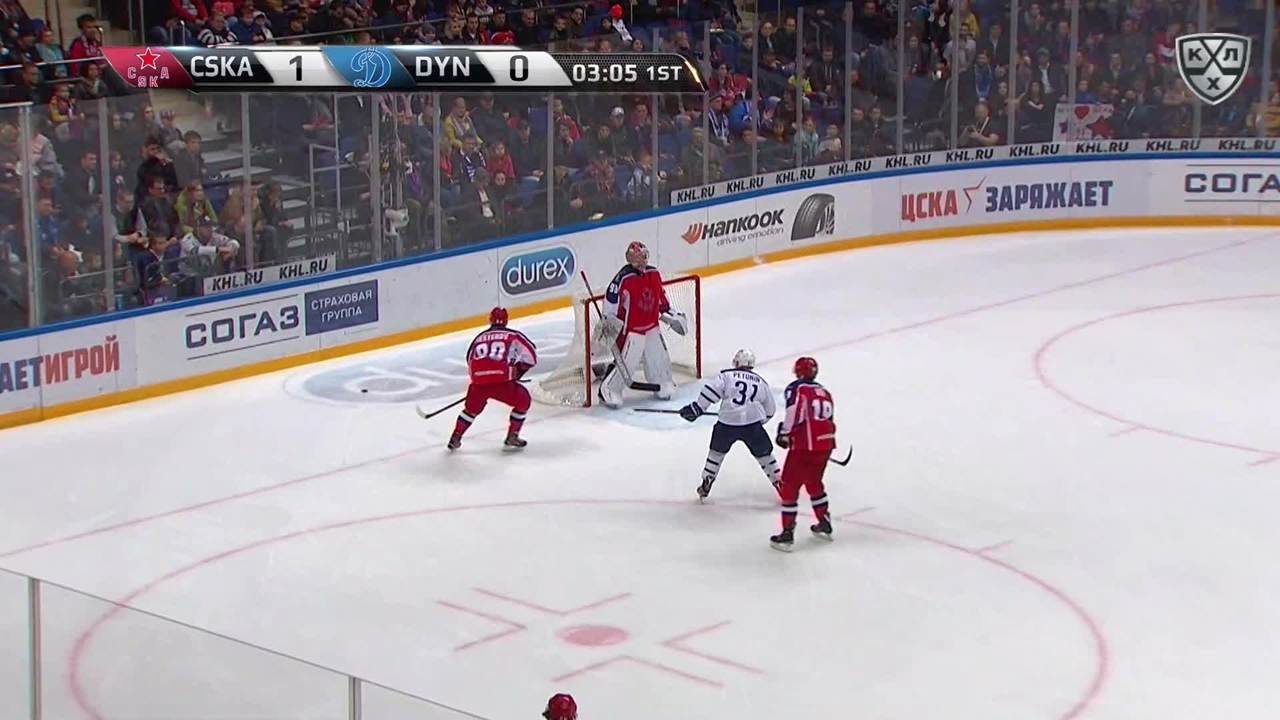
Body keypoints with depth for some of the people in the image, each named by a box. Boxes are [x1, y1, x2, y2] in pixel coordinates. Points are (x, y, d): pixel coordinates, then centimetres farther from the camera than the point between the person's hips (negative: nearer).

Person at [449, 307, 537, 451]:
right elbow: (531, 355, 9)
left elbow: (470, 362, 30)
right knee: (523, 401, 19)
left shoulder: (479, 338, 24)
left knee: (472, 408, 31)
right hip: (501, 381, -4)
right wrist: (519, 370, 25)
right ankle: (512, 437, 17)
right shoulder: (513, 336, 13)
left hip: (479, 380, 4)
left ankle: (455, 439, 32)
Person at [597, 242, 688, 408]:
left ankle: (662, 385, 35)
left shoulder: (654, 274, 2)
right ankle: (608, 391, 2)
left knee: (659, 356, 13)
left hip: (651, 325, 7)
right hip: (630, 327, -7)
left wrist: (670, 313, 18)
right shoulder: (624, 278, -21)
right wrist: (609, 321, -19)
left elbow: (661, 296, 17)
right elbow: (611, 299, -17)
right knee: (626, 362, -10)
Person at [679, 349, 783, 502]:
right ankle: (779, 483, 20)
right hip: (753, 425, 1)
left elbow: (711, 391, -6)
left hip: (727, 424, -1)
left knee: (717, 451, 23)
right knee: (764, 454, 19)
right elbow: (770, 410, 28)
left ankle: (706, 485, 24)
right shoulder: (761, 382, 20)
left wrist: (696, 408, -4)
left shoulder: (725, 375, 10)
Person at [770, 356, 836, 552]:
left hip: (804, 447, -7)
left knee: (789, 486, 1)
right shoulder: (824, 393, 17)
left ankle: (787, 534, -1)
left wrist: (784, 433, -9)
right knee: (814, 482, 28)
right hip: (825, 445, 7)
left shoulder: (797, 389, -5)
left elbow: (794, 412, -21)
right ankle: (824, 524, 37)